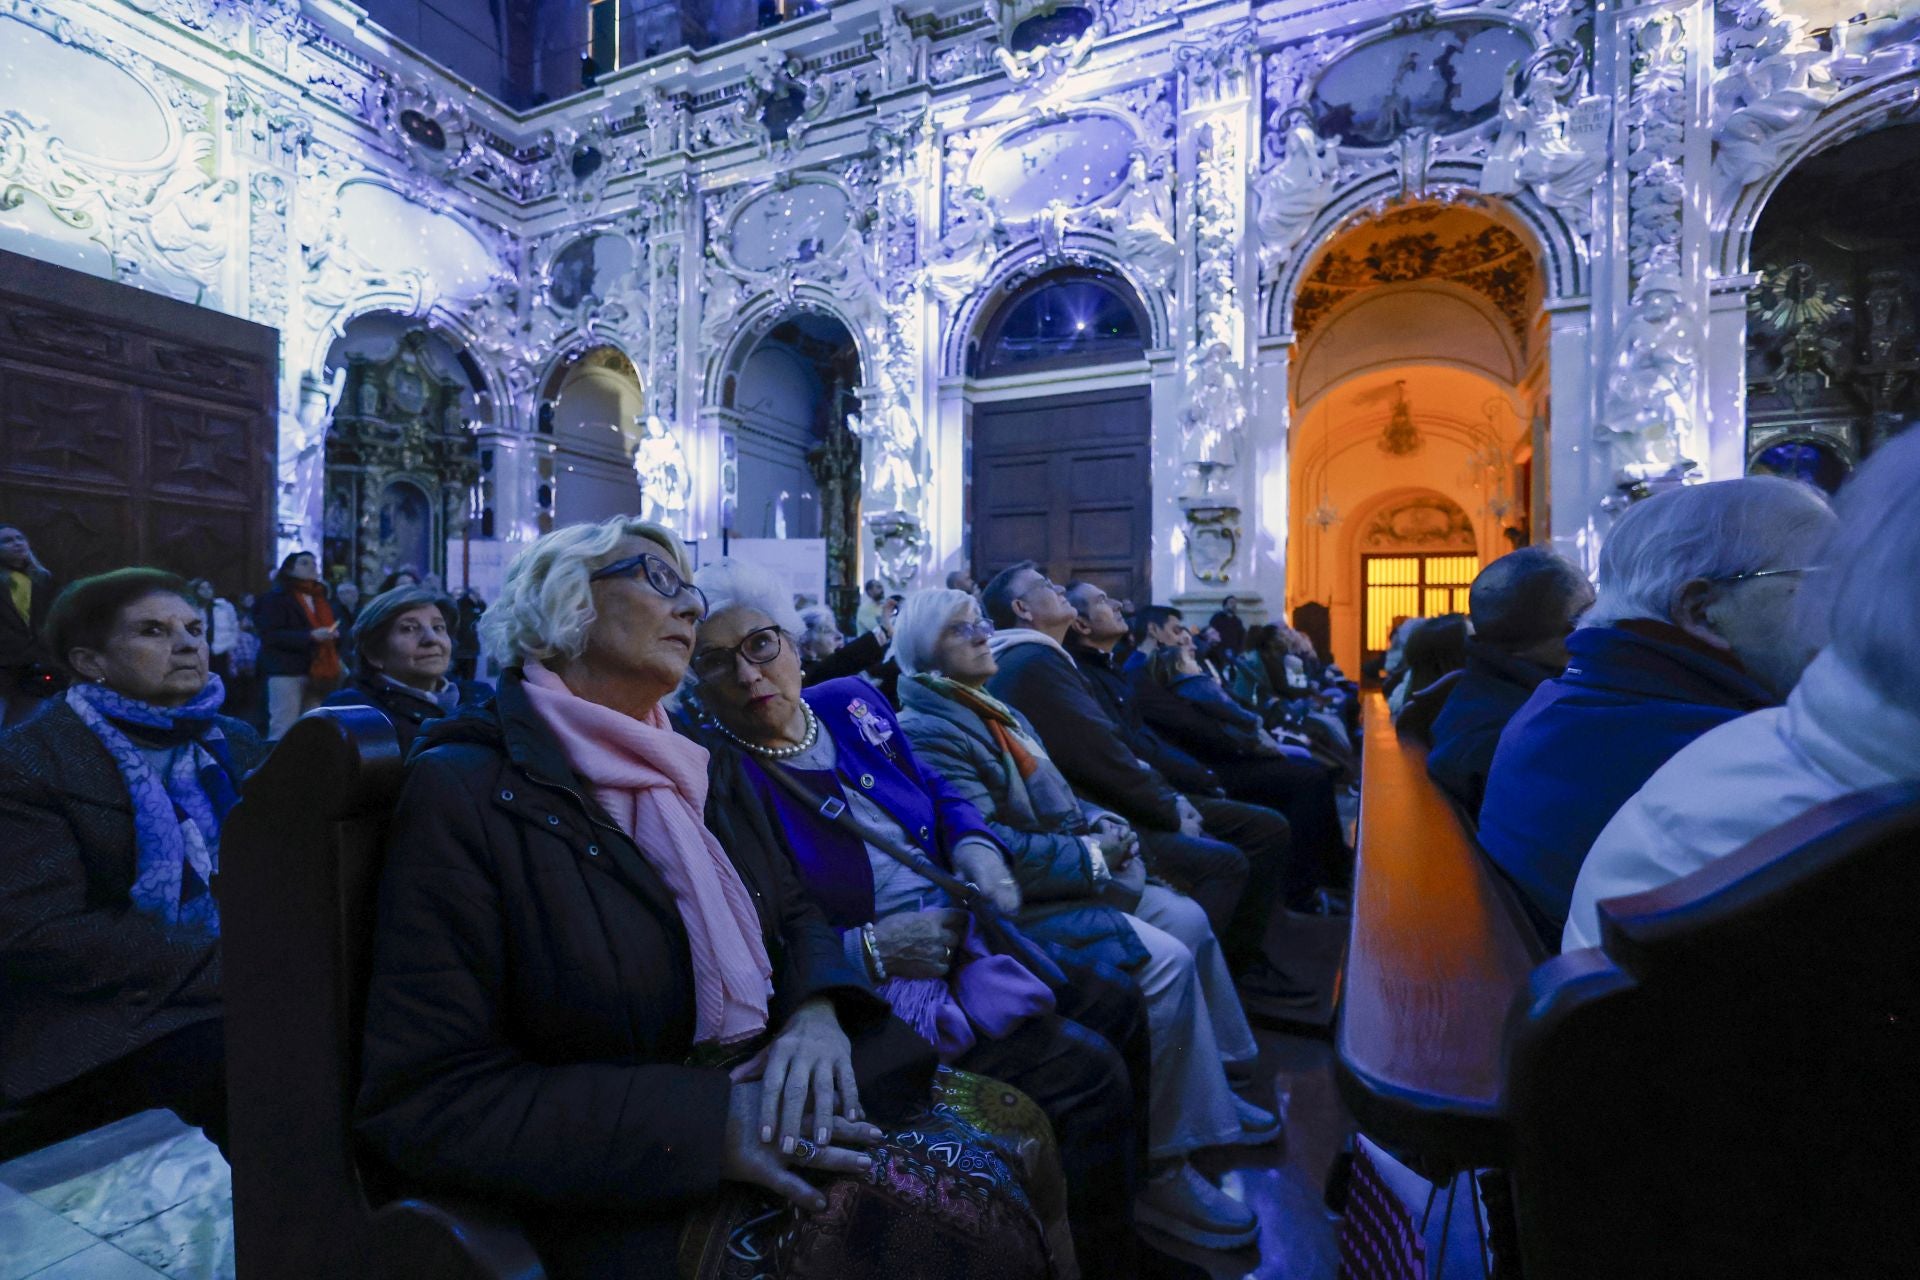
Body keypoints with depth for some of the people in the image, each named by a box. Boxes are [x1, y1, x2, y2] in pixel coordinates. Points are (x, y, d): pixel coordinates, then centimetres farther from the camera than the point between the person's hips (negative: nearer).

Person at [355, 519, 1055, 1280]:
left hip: (785, 1110, 6)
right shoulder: (465, 791, -11)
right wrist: (707, 1123, -23)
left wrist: (817, 1011, -12)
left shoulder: (694, 767, 10)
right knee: (950, 1218, -23)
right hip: (642, 1202, -5)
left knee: (1010, 1157, -15)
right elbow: (425, 1102, -14)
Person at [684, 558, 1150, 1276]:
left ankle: (1126, 1199, 33)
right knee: (1088, 1074, -14)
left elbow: (936, 794, 15)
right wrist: (871, 949, -24)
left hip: (964, 936, 8)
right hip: (877, 990, -7)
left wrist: (974, 847, -5)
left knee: (1120, 1007, 9)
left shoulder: (852, 703, 3)